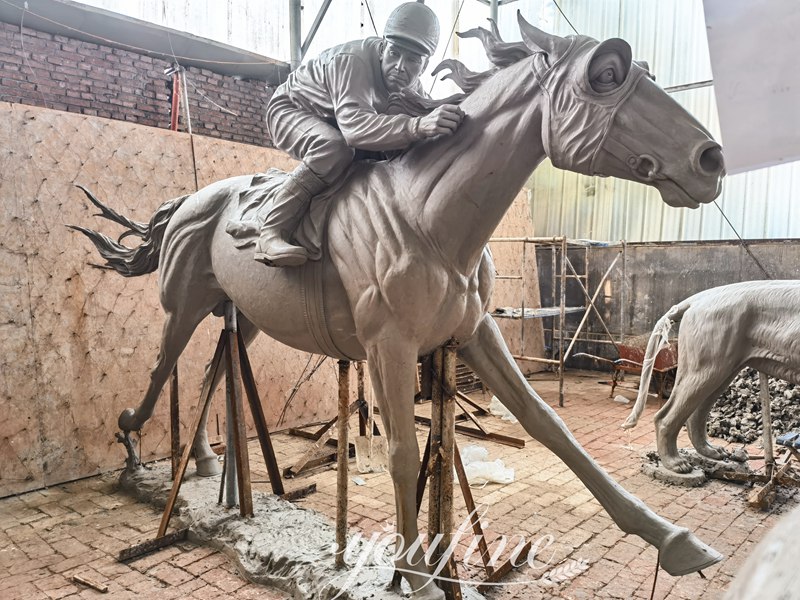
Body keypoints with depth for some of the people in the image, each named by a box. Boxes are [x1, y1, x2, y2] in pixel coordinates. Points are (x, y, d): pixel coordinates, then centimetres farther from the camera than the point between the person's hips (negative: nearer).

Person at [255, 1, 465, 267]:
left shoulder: (412, 85, -12)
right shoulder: (351, 60, -36)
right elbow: (354, 125, -53)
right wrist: (418, 126, -66)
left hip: (331, 126, 7)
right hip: (290, 111, -7)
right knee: (335, 148, -38)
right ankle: (270, 235, -36)